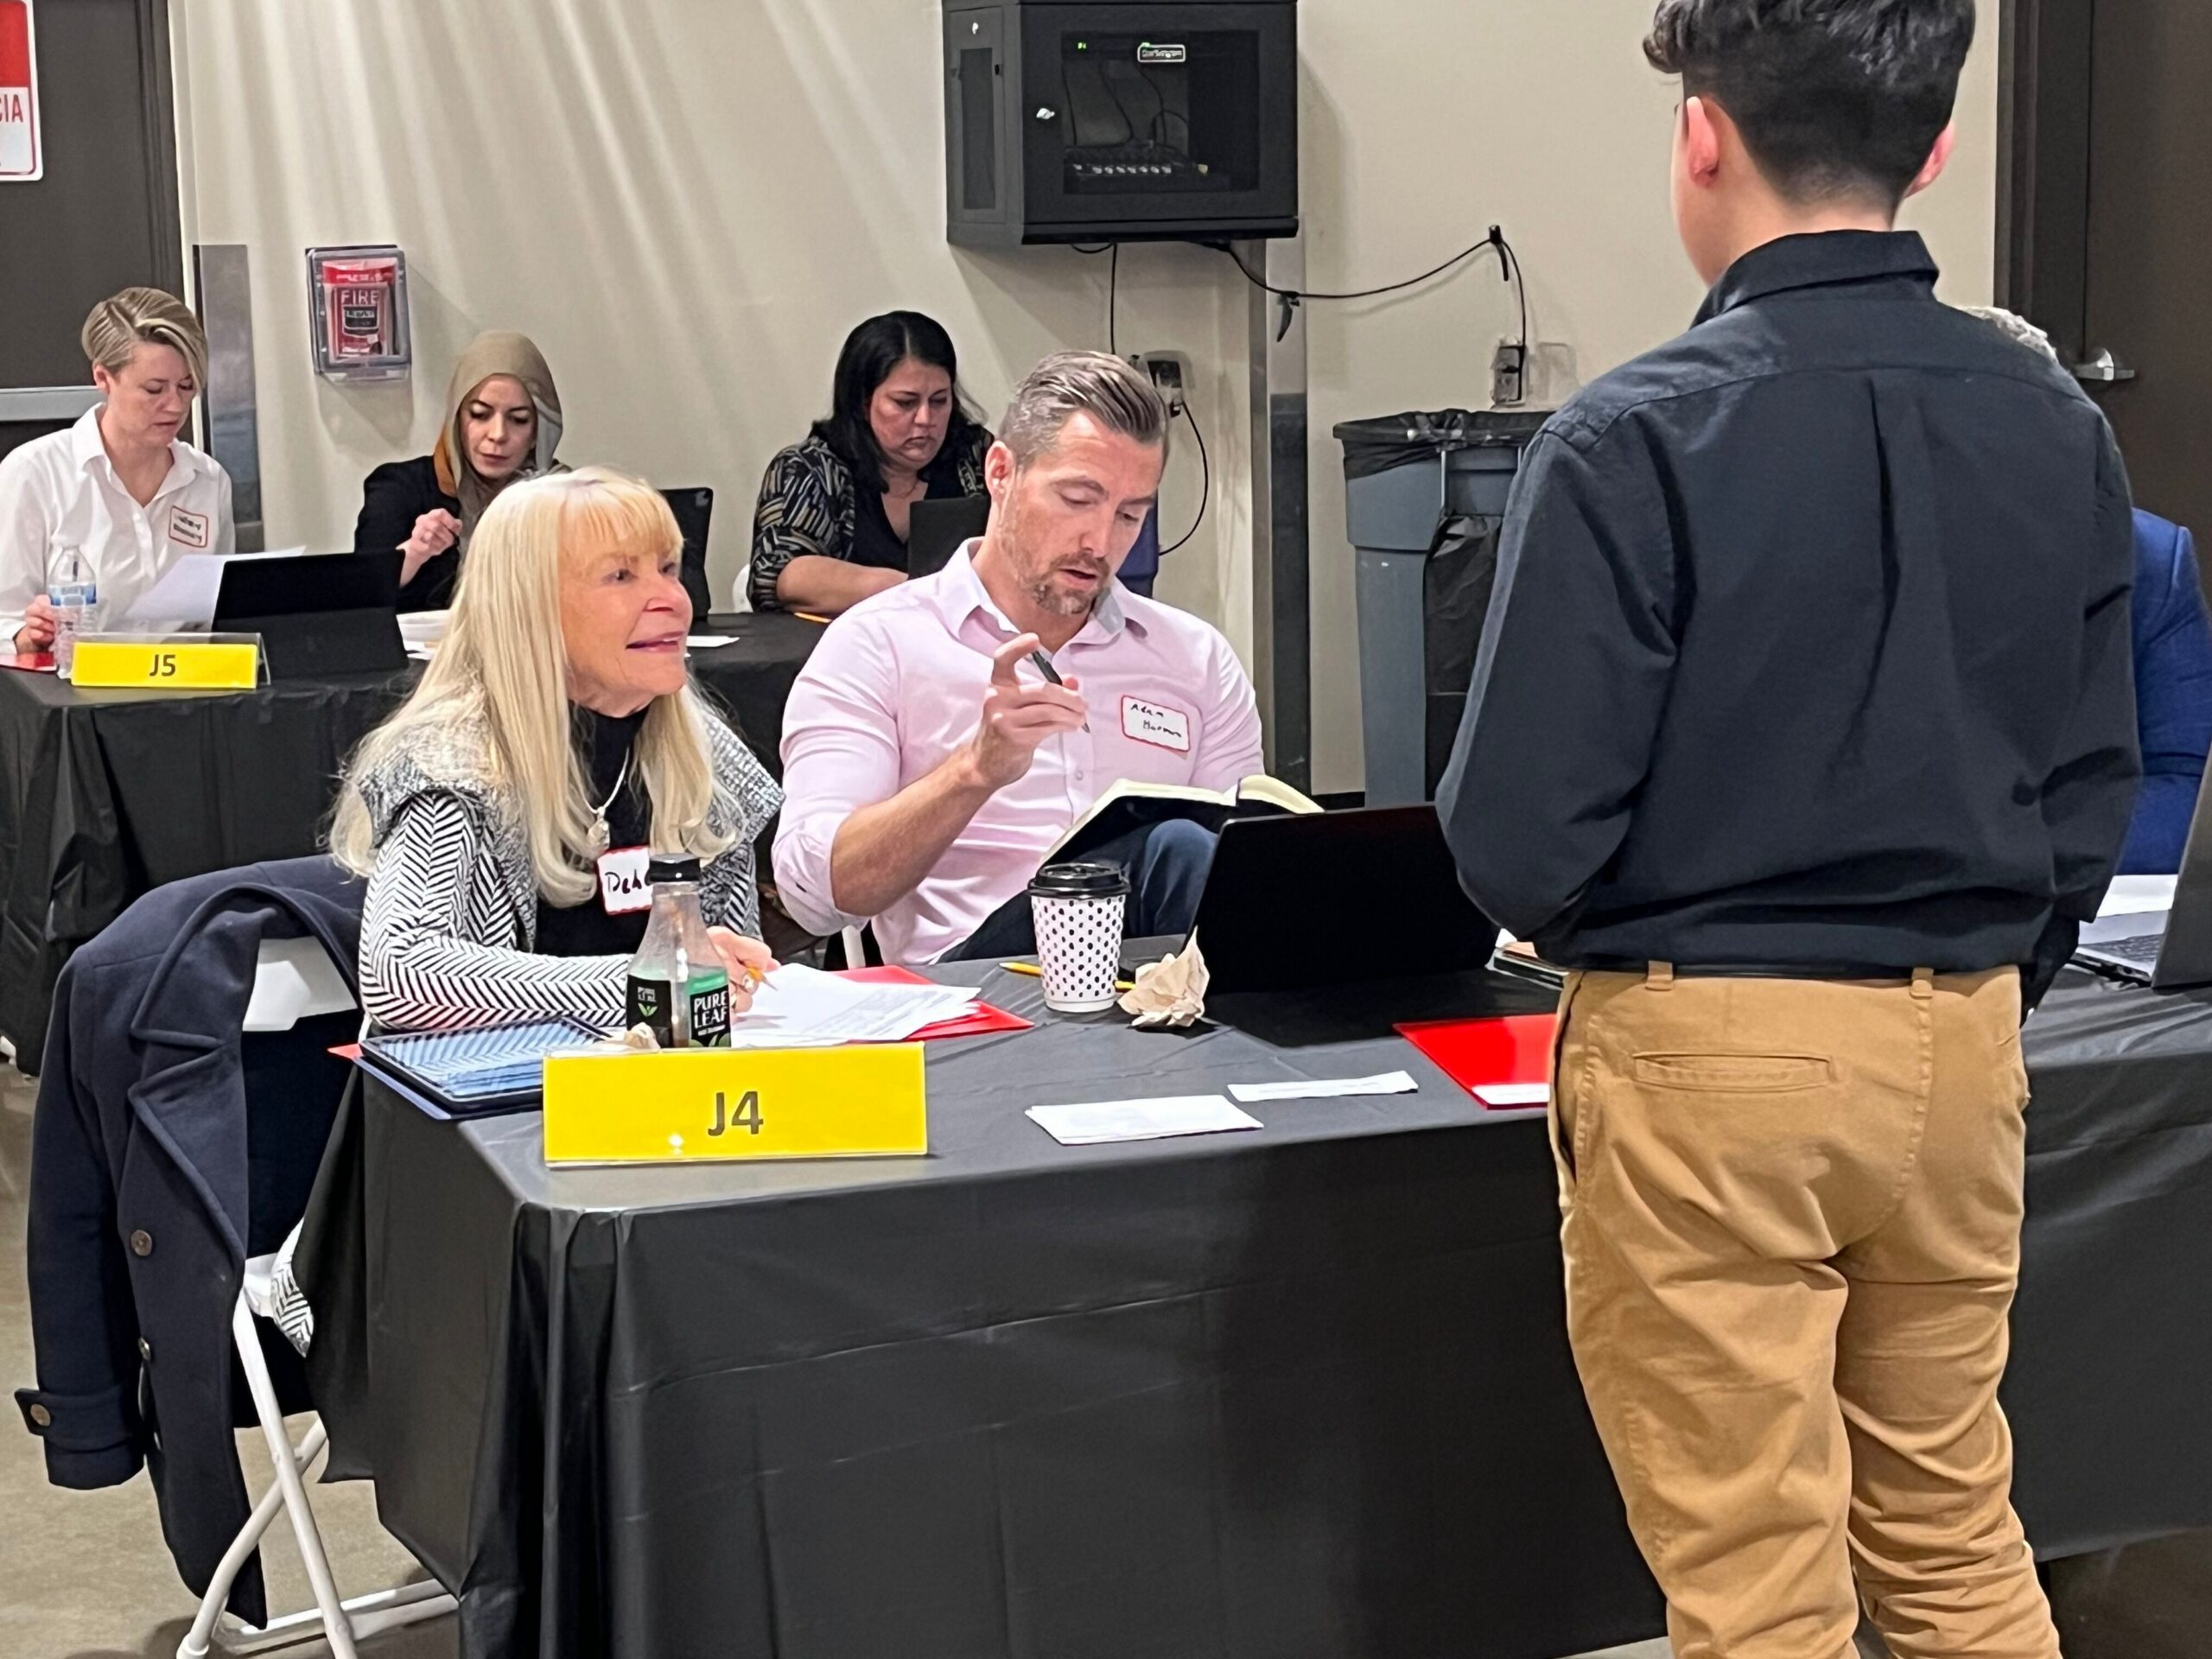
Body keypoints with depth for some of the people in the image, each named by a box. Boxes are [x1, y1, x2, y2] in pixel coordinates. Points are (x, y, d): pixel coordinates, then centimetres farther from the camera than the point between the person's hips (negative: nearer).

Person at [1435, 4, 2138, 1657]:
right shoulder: (2061, 432, 1)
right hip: (1962, 1048, 5)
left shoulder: (1637, 440, -16)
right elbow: (2094, 796, 7)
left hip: (1712, 1055, -5)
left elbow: (1521, 836, -15)